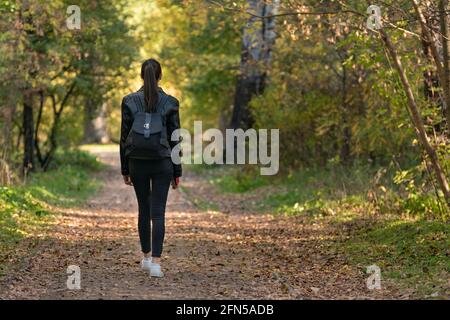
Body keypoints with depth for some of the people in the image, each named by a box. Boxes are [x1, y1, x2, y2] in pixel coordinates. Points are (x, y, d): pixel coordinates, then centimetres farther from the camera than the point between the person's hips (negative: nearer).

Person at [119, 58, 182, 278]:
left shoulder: (129, 101, -2)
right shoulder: (170, 103, -3)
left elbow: (124, 137, 0)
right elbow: (175, 139, -2)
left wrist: (125, 169, 7)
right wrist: (177, 172, 5)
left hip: (137, 162, 1)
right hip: (162, 163, -1)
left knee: (144, 209, 16)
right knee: (158, 212, -2)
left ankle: (147, 257, 27)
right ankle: (155, 262, -11)